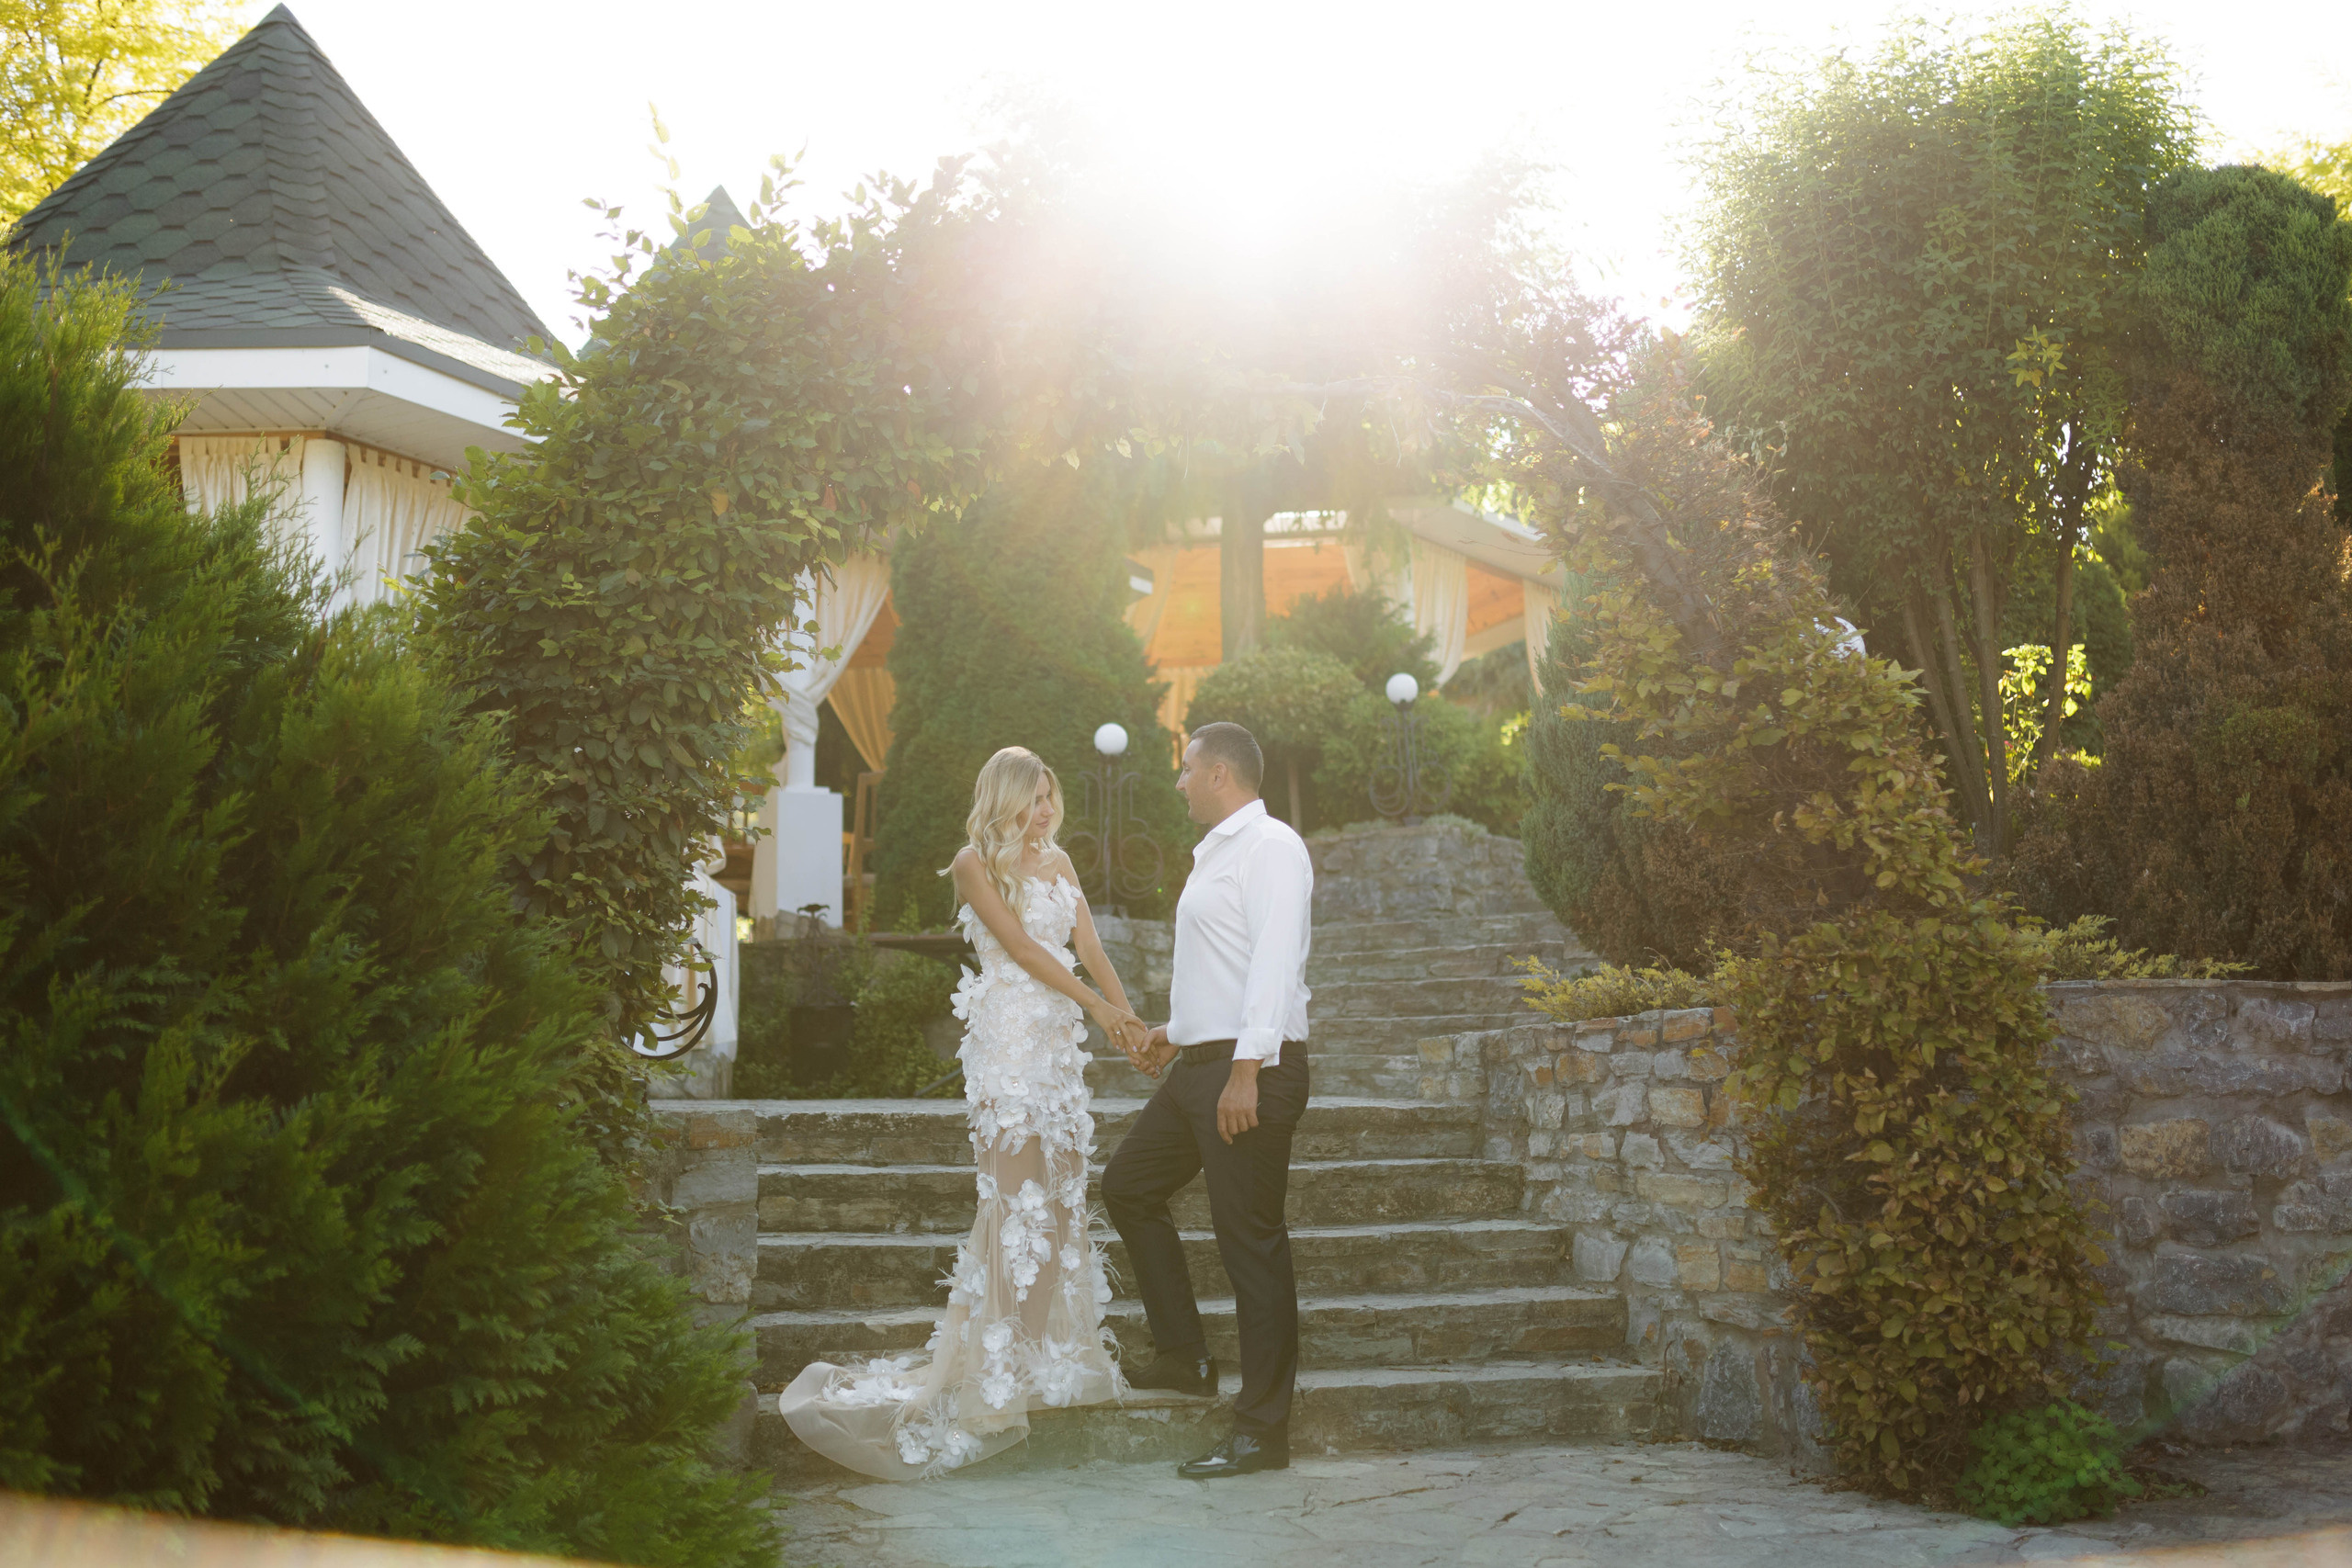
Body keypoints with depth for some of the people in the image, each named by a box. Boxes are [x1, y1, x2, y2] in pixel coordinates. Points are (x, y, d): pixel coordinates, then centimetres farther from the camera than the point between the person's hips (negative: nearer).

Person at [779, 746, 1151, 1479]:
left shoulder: (1058, 862, 17)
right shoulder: (976, 863, -3)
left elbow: (1089, 947, 10)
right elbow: (1020, 946, -11)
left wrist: (1130, 1019, -2)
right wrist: (1097, 1004, -16)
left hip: (1060, 1036, 7)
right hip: (1008, 1035, -7)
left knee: (1062, 1187, 7)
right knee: (1017, 1189, -8)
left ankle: (1061, 1334, 14)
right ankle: (1003, 1358, -3)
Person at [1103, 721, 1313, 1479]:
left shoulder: (1270, 847, -12)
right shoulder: (1215, 854, 19)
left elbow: (1275, 961, -22)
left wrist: (1246, 1070, -28)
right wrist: (1178, 1031, 29)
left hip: (1250, 1070, -11)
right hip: (1199, 1066, 11)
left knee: (1251, 1241, -7)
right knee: (1128, 1185, 19)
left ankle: (1263, 1431, -1)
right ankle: (1184, 1356, 28)